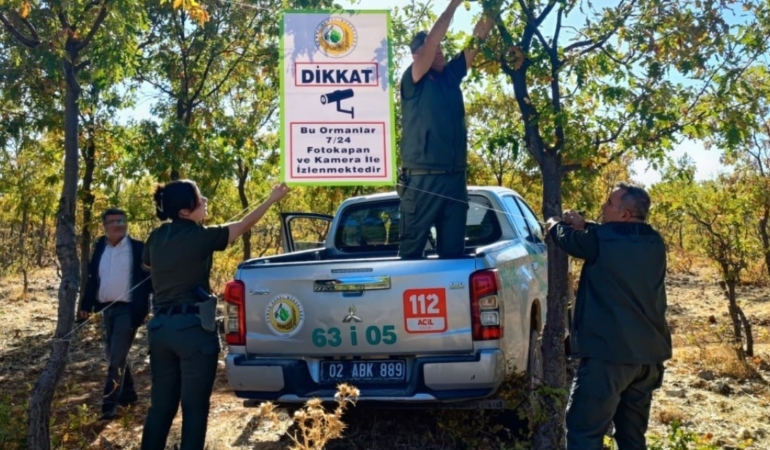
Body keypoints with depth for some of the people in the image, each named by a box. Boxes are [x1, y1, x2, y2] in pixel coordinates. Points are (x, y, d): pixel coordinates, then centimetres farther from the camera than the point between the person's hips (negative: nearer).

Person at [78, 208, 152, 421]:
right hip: (106, 308, 6)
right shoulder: (99, 247, 10)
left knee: (117, 357, -7)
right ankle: (128, 393, 30)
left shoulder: (138, 248, -5)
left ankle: (109, 403, -2)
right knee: (113, 355, 15)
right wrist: (86, 305, 7)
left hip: (128, 309, -6)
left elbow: (150, 277, -8)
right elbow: (92, 277, 12)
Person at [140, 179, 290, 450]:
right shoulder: (200, 236, -11)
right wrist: (272, 199, 14)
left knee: (161, 404, 14)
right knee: (195, 406, 3)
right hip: (192, 327, -6)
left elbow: (148, 265, 28)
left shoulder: (156, 238, 7)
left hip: (160, 325, 7)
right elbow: (244, 224, 2)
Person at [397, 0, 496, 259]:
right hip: (422, 180, -6)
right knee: (411, 250, -2)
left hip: (455, 178, 6)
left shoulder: (451, 76, 14)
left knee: (453, 251, 9)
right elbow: (431, 41, -14)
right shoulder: (413, 81, -1)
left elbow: (476, 42, 9)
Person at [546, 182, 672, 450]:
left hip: (609, 352, -7)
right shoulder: (654, 243, 6)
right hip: (649, 352, 8)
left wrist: (555, 224, 26)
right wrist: (583, 225, 21)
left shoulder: (602, 240, -13)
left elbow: (568, 238, 6)